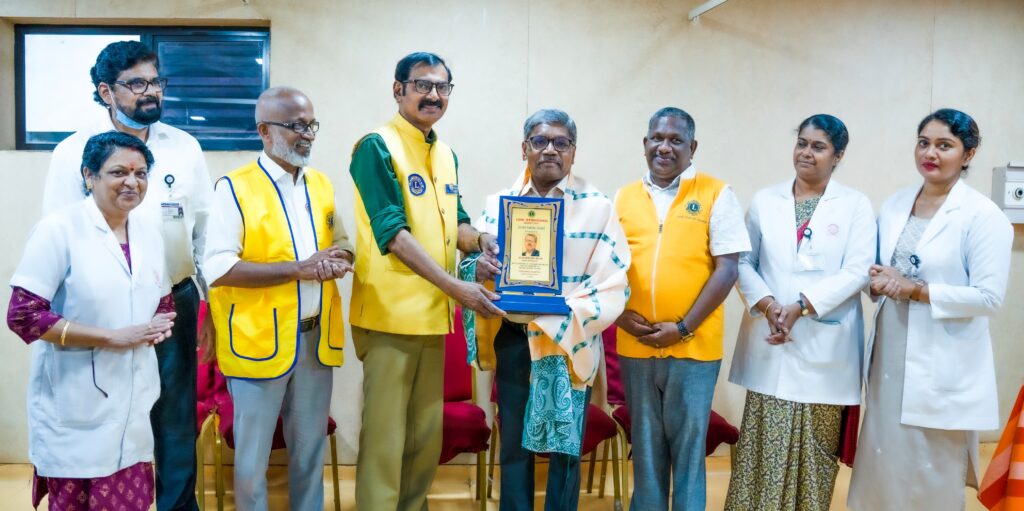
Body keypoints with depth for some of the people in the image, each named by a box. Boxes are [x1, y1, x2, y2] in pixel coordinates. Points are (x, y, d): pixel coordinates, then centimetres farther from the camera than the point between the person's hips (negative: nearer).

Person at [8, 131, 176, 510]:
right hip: (74, 407, -5)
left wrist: (161, 326, -4)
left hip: (132, 401, 5)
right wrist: (114, 337, -18)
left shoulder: (149, 233, 8)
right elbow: (23, 315, -15)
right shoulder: (59, 229, -10)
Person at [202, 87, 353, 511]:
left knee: (310, 449, 16)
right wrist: (298, 269, -20)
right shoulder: (235, 187, -9)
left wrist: (337, 260, -7)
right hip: (261, 340, -5)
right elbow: (217, 268, -16)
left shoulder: (321, 183, 10)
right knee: (252, 456, 9)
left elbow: (344, 244, 18)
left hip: (317, 338, 5)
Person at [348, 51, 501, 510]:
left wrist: (480, 241, -4)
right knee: (384, 435, -1)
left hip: (433, 313, 7)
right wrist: (454, 284, -23)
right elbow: (391, 232, -18)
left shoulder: (446, 155, 13)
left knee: (427, 433, 15)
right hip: (390, 313, -7)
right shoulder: (377, 147, -9)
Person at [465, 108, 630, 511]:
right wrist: (479, 268, -16)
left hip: (569, 344, -2)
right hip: (511, 341, 2)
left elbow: (614, 287, -8)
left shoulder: (598, 206, -2)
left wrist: (559, 315, -22)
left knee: (564, 448, 6)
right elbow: (468, 262, 8)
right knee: (513, 445, 10)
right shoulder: (499, 203, 6)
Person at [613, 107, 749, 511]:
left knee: (688, 444, 7)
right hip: (634, 346, 3)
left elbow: (727, 269, -7)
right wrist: (619, 312, -5)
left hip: (694, 346, -3)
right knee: (645, 443, 14)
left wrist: (683, 328, -13)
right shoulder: (623, 197, 8)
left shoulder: (716, 194, -2)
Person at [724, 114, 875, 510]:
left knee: (815, 451, 6)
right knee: (764, 448, 3)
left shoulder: (856, 205, 3)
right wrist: (766, 303, -12)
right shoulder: (764, 201, 10)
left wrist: (801, 305, -17)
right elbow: (743, 262, 6)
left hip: (825, 347, -1)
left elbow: (857, 271, -6)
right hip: (770, 344, 2)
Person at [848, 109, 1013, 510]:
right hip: (889, 357, 5)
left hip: (942, 368, -5)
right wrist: (877, 280, -6)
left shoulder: (983, 215, -10)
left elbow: (989, 297, -14)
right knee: (883, 462, 13)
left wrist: (917, 290, -19)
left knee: (932, 472, 5)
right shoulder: (895, 205, 8)